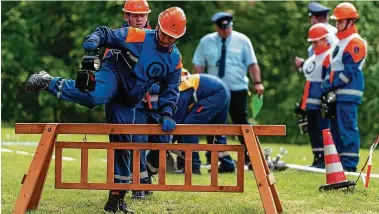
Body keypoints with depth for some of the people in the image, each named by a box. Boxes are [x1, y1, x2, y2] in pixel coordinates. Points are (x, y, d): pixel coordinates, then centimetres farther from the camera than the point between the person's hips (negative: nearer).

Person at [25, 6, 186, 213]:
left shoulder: (175, 60, 3)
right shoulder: (138, 36, -11)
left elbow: (170, 91, 7)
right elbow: (106, 33, -9)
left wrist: (166, 115, -8)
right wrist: (94, 40, -32)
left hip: (127, 102, 5)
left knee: (121, 143, 6)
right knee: (94, 97, -41)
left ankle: (117, 195, 15)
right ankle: (48, 83, -22)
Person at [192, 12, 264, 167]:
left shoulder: (242, 40, -1)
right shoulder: (206, 42, 3)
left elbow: (252, 63, -3)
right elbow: (199, 65, 6)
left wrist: (257, 82, -12)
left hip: (237, 90, -2)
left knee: (241, 121, -5)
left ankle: (249, 155, 1)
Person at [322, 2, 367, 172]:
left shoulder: (355, 42, -10)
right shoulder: (340, 42, 20)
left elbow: (350, 71, -17)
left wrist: (332, 84, -15)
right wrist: (327, 84, 8)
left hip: (348, 93, -10)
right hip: (337, 93, 10)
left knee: (347, 128, -12)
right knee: (335, 128, 12)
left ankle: (350, 163, -13)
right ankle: (340, 161, 18)